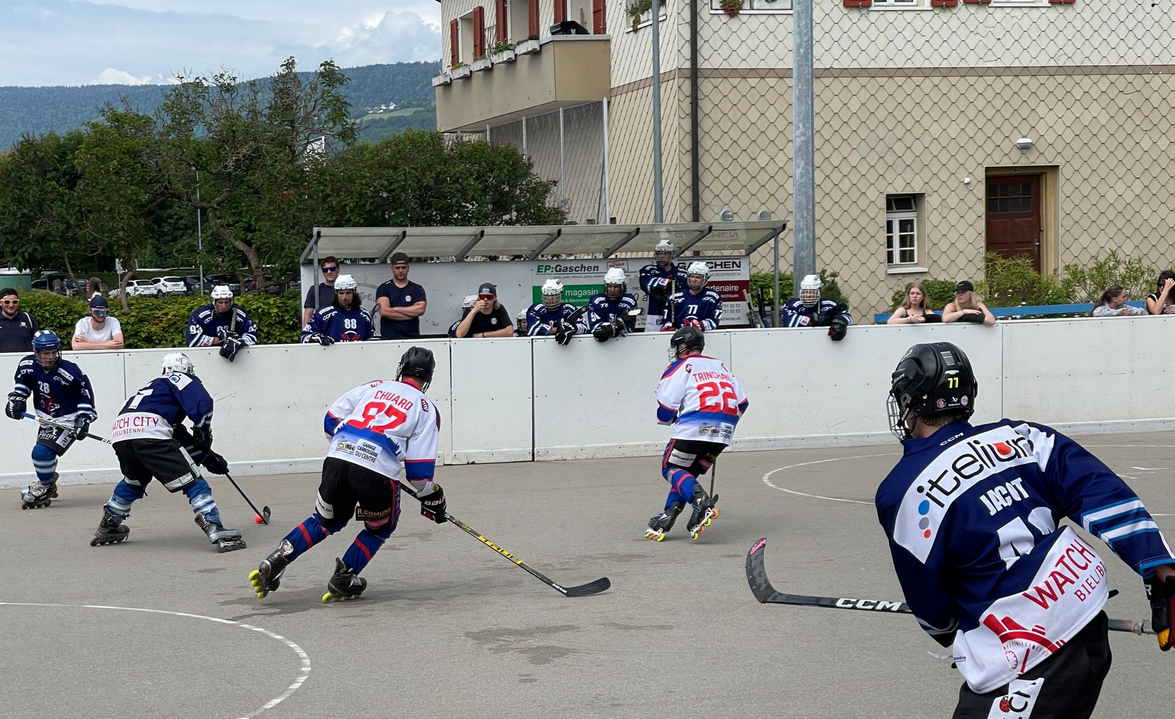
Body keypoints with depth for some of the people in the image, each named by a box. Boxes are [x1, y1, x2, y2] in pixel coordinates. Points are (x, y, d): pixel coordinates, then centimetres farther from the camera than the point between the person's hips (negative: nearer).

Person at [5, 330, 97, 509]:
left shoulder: (69, 372, -25)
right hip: (47, 420, 7)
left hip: (68, 420, -7)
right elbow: (22, 381, 14)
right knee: (41, 454, 19)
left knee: (42, 452, -20)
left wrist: (84, 419, -15)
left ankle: (46, 488, 4)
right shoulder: (28, 365, -10)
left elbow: (85, 394, -13)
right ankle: (48, 483, 48)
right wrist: (16, 398, 1)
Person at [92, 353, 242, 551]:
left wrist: (206, 457, 34)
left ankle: (107, 528, 45)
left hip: (120, 431, 8)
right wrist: (203, 434, 12)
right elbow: (202, 403, -4)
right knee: (191, 480, -5)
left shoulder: (158, 386, 39)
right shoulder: (183, 379, 19)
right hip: (149, 432, -8)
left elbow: (180, 438, 36)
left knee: (134, 481, 34)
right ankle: (216, 531, -17)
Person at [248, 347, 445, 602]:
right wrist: (430, 497, 20)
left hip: (337, 459, 4)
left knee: (326, 520, 26)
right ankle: (343, 580, 15)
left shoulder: (374, 387, 22)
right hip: (378, 472, -4)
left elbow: (332, 419, 19)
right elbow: (419, 466, 6)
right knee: (380, 528, 25)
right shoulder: (426, 408, 12)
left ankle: (275, 561, 12)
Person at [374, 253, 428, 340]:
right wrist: (411, 313, -5)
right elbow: (384, 312, -7)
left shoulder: (417, 289, 11)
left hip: (413, 338, 1)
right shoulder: (384, 289, 8)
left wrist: (394, 309, -5)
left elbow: (420, 309, -5)